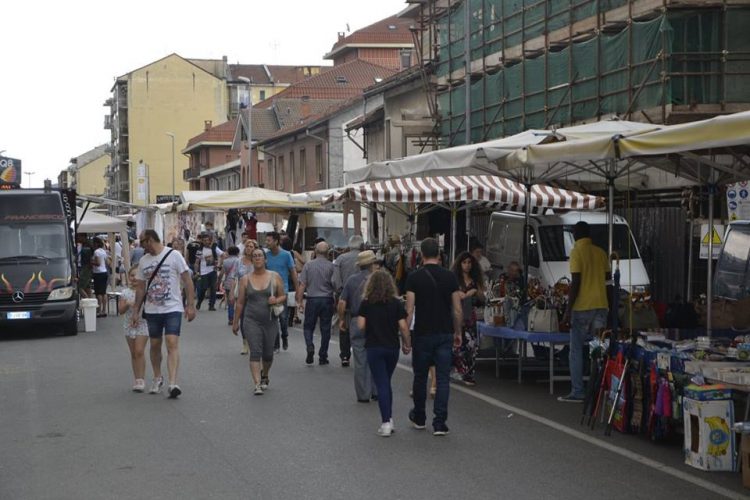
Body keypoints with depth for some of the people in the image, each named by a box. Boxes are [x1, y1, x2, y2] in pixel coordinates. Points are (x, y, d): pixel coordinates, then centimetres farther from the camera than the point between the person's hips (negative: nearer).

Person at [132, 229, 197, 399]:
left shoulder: (174, 255, -6)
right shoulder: (144, 260, 9)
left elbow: (187, 281, -5)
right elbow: (140, 287, 15)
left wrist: (191, 305, -10)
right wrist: (136, 311, 12)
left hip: (173, 308, -5)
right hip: (152, 310, 5)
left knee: (173, 344, -15)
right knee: (155, 345, 12)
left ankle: (173, 384, -22)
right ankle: (157, 379, 30)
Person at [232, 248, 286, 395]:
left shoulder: (275, 277, 3)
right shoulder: (245, 279, 3)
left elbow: (283, 296, 9)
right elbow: (240, 302, 8)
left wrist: (277, 300, -14)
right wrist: (235, 322, 10)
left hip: (270, 321, 1)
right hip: (251, 321, -1)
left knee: (268, 354, 10)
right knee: (255, 352, -13)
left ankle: (264, 375, 40)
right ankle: (257, 384, -16)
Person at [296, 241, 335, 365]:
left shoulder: (308, 265, -2)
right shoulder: (331, 266, -5)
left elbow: (302, 285, -3)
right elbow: (335, 284, -7)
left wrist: (299, 301, 3)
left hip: (312, 299, 0)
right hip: (327, 299, 0)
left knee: (308, 326, 13)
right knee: (325, 329, 7)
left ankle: (310, 346, -12)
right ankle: (323, 357, 10)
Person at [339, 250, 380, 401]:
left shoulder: (352, 280, 3)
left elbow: (342, 302, -1)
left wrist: (341, 320, 11)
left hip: (356, 322, 1)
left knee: (360, 361, 6)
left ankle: (363, 395, 9)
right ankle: (376, 392, 16)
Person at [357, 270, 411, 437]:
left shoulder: (366, 304, -5)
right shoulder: (396, 303, -2)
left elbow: (361, 325, -9)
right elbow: (403, 326, -6)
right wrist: (407, 344, 7)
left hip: (374, 348, -2)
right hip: (392, 348, 2)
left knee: (382, 385, -2)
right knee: (387, 383, 18)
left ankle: (386, 423, -11)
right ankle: (389, 419, 18)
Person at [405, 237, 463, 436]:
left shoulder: (414, 277, -6)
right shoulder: (450, 277, -1)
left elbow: (409, 310, -9)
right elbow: (457, 310, -1)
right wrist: (458, 332, 12)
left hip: (422, 335, -1)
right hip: (445, 334, 1)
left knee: (420, 377, 14)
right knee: (443, 379, 2)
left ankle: (419, 418, 29)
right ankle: (440, 423, -3)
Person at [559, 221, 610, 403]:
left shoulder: (577, 252, -8)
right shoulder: (601, 252, 9)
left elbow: (575, 281, -14)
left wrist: (569, 309, -11)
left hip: (582, 307, -5)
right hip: (601, 306, 5)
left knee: (576, 351, 0)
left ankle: (577, 392, -2)